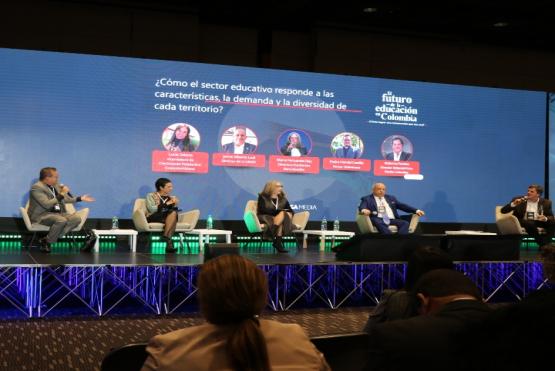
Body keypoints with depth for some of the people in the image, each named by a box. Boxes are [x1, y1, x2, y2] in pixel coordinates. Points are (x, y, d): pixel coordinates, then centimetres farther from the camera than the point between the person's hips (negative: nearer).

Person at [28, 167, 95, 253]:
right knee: (61, 220, -37)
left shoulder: (56, 185, 13)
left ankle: (46, 239, -18)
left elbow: (65, 199, 26)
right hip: (41, 215, -9)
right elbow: (47, 205, -24)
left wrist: (80, 198, 18)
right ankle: (47, 242, -14)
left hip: (57, 213, 9)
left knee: (77, 218, -19)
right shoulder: (37, 187, -13)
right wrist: (61, 194, -19)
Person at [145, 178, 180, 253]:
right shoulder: (151, 196, 6)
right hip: (154, 217, -4)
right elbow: (152, 209, -11)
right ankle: (167, 238, -34)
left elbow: (175, 210, 12)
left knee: (174, 213, -32)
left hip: (168, 217, 5)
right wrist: (167, 203, -12)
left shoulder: (171, 197, 22)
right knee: (172, 213, -32)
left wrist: (175, 204, -7)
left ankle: (166, 236, -39)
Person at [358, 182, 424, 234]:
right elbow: (362, 207, -3)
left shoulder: (390, 198, 27)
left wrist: (416, 210, 6)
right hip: (378, 219, -4)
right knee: (378, 222, -38)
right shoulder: (367, 199, 14)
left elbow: (402, 206, 20)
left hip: (392, 220, 4)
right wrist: (364, 210, -30)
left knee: (405, 223, -23)